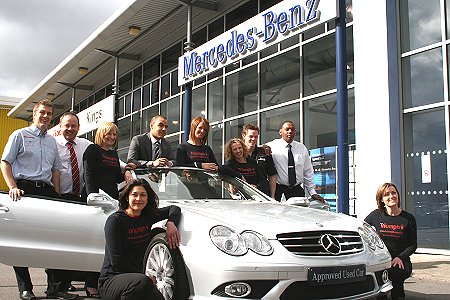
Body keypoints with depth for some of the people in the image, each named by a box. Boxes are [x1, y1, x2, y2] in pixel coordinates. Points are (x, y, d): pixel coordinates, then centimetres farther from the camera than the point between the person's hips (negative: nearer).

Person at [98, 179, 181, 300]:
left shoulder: (147, 216, 7)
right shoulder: (115, 220, -10)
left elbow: (174, 209, 22)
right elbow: (116, 262, -14)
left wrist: (171, 223, 0)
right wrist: (143, 277, -14)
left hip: (136, 276, 5)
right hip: (111, 280, -5)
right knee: (142, 282, -37)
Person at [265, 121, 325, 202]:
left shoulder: (302, 148, 14)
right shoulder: (272, 146, 1)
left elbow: (308, 172, 14)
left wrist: (313, 192, 9)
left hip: (297, 190, 3)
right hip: (279, 190, -3)